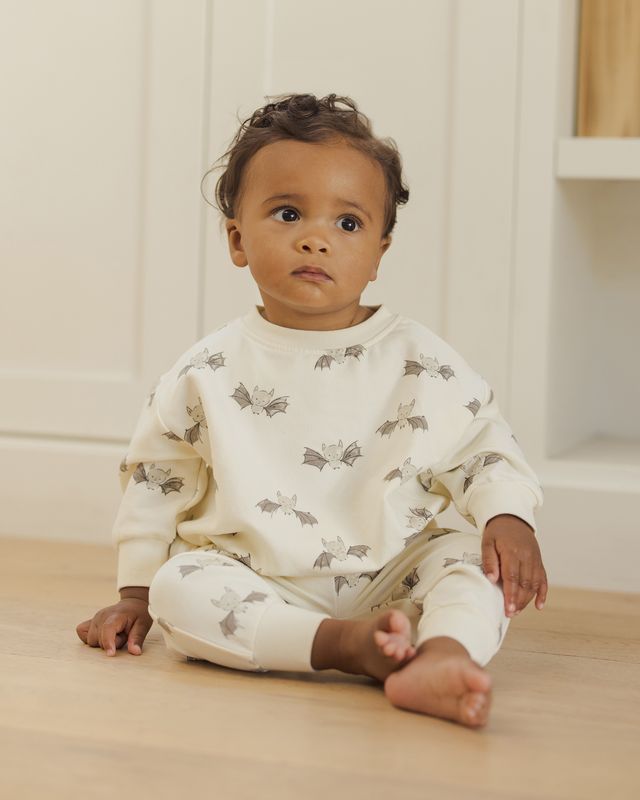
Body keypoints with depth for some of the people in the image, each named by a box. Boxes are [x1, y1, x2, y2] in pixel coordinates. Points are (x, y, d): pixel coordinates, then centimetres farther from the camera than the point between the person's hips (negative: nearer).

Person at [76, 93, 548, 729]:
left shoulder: (423, 364, -1)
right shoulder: (209, 372, 1)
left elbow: (483, 446, 8)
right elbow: (154, 478, 11)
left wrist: (509, 517, -12)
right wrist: (135, 592, 11)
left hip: (386, 578, 0)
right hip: (255, 590, 0)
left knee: (471, 558, -24)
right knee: (178, 588, -27)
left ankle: (443, 654, -53)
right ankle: (345, 645, -40)